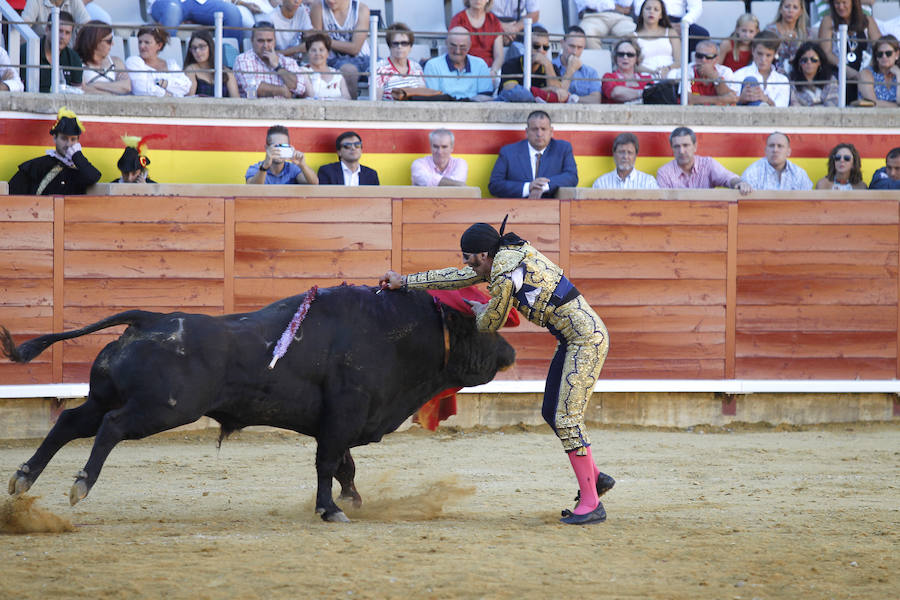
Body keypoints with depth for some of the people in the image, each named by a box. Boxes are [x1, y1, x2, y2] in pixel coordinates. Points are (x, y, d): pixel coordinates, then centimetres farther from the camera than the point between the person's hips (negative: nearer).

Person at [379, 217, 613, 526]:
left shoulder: (505, 277, -19)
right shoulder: (504, 256, 11)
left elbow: (490, 324, -4)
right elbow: (458, 277, 22)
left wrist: (479, 310, 20)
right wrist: (405, 281, 26)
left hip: (587, 341, -10)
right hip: (572, 340, 10)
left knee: (567, 418, -11)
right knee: (552, 413, 16)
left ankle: (591, 504, -9)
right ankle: (594, 477, 24)